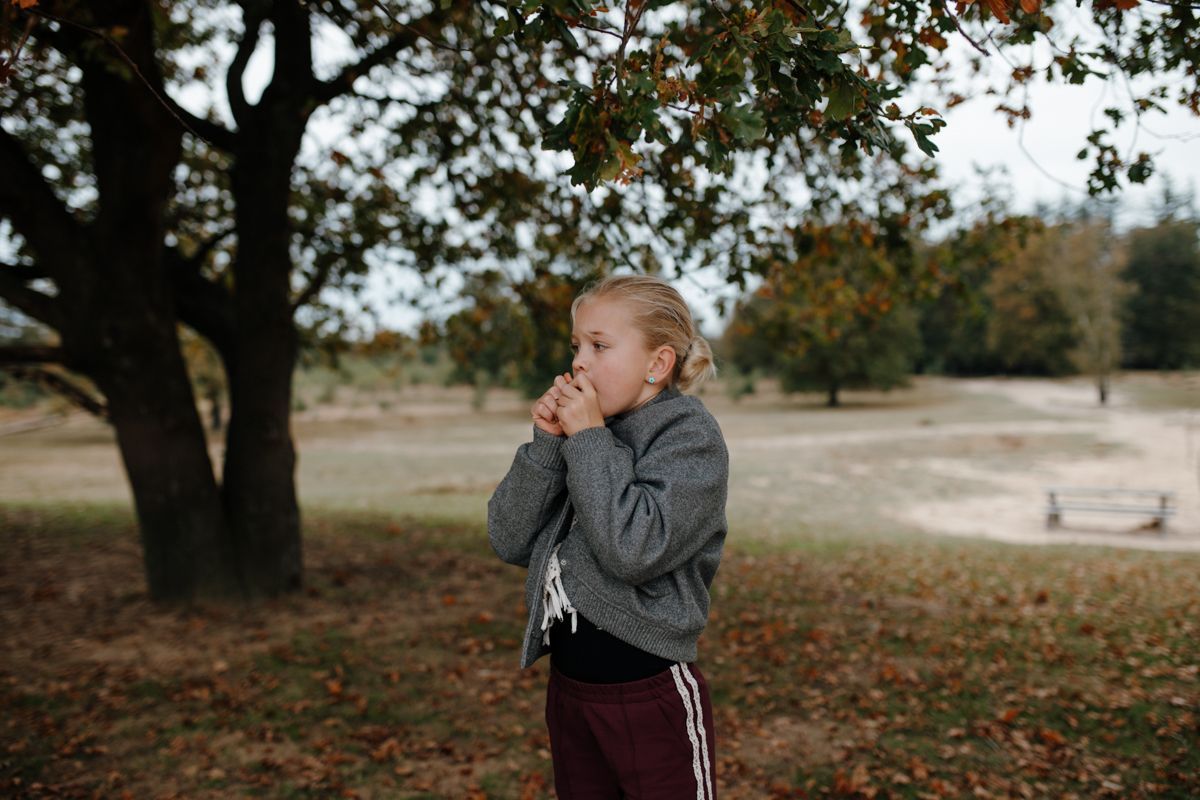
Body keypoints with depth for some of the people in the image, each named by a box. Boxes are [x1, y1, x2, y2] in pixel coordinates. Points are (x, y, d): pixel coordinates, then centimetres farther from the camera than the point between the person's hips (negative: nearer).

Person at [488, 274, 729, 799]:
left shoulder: (690, 436, -12)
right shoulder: (579, 432, 4)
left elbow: (634, 550, -28)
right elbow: (509, 542, -1)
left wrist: (589, 439, -20)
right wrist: (546, 442, -11)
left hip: (650, 694, -6)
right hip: (568, 685, 6)